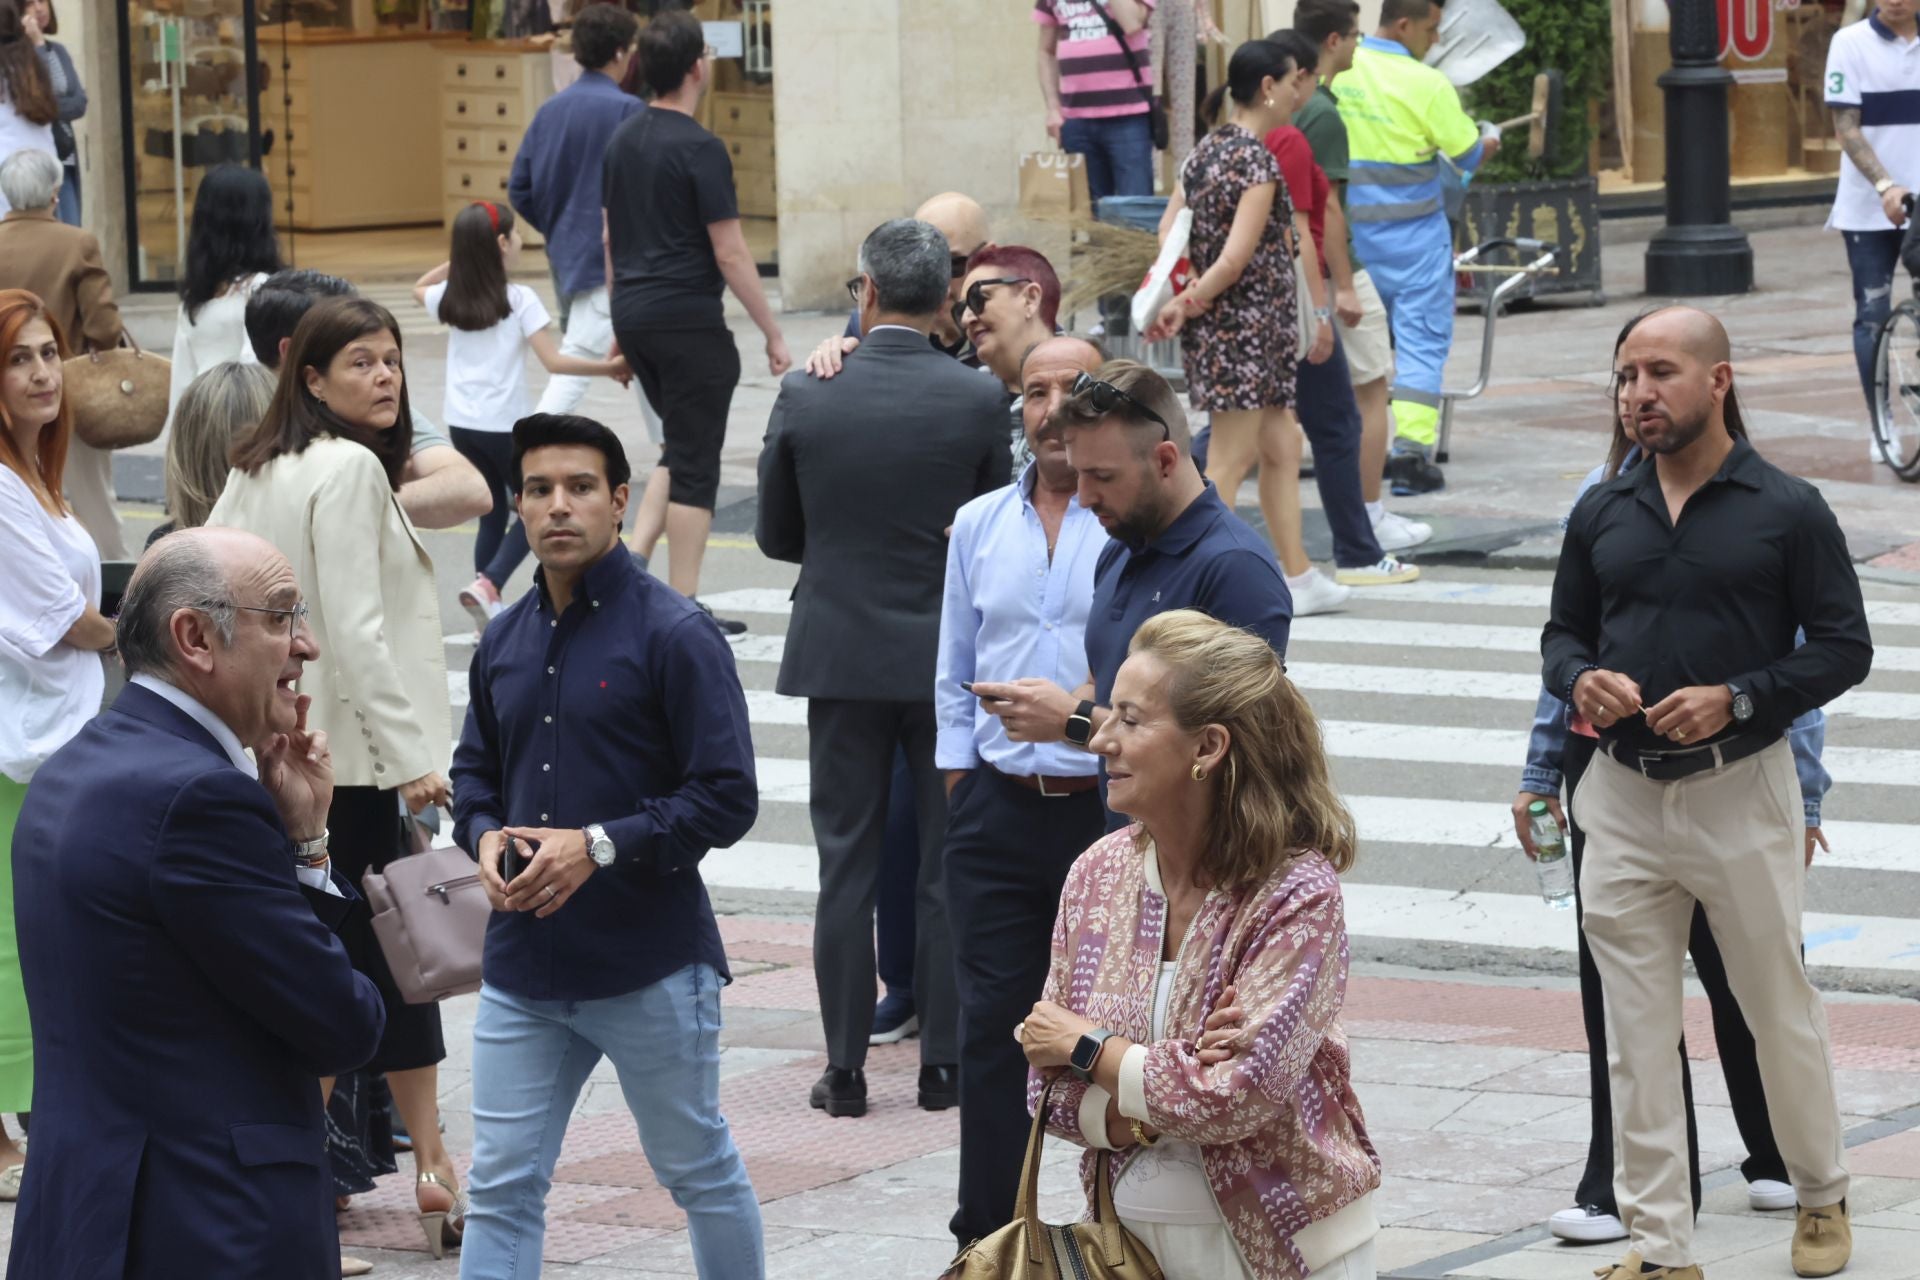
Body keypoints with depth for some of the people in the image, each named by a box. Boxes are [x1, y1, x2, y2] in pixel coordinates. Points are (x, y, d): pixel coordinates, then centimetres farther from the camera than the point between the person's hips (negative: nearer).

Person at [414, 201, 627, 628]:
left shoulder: (450, 300, 4)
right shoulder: (519, 300, -11)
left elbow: (419, 288, 29)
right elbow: (553, 361, -15)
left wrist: (460, 260, 20)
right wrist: (607, 368, -8)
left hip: (462, 426, 5)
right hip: (505, 425, -5)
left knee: (492, 515, 16)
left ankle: (488, 608, 9)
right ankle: (487, 584, -13)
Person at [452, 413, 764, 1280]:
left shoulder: (674, 636, -11)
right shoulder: (506, 641, 8)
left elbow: (726, 799, -14)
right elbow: (475, 770, 20)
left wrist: (600, 847, -21)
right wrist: (484, 837, -2)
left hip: (651, 968, -5)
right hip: (522, 970, 5)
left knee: (699, 1172, 12)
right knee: (502, 1186, 2)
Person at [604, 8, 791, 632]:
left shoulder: (622, 140, 9)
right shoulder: (699, 149, -15)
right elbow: (730, 254, -15)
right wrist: (772, 334, -9)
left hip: (634, 316, 8)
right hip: (688, 319, -8)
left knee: (681, 442, 22)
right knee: (694, 462, -1)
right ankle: (683, 607, 0)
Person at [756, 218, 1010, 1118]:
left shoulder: (804, 397, -8)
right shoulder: (978, 401, -9)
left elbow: (775, 534, 2)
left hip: (841, 655, 0)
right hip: (948, 656, 0)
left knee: (847, 866, 6)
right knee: (948, 866, 8)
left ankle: (846, 1069, 7)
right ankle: (944, 1063, 11)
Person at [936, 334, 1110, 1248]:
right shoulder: (978, 526, 11)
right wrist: (960, 787, 10)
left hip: (1110, 805, -4)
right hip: (997, 808, 4)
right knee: (992, 1025, 4)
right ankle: (986, 1238, 11)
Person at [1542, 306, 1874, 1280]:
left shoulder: (1787, 511, -5)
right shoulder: (1602, 515, 7)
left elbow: (1843, 646, -5)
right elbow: (1564, 631, 16)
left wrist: (1737, 699, -18)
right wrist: (1579, 680, -8)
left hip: (1740, 794, -3)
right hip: (1624, 798, 3)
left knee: (1779, 1008, 8)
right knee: (1637, 1035, 4)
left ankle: (1820, 1197, 30)